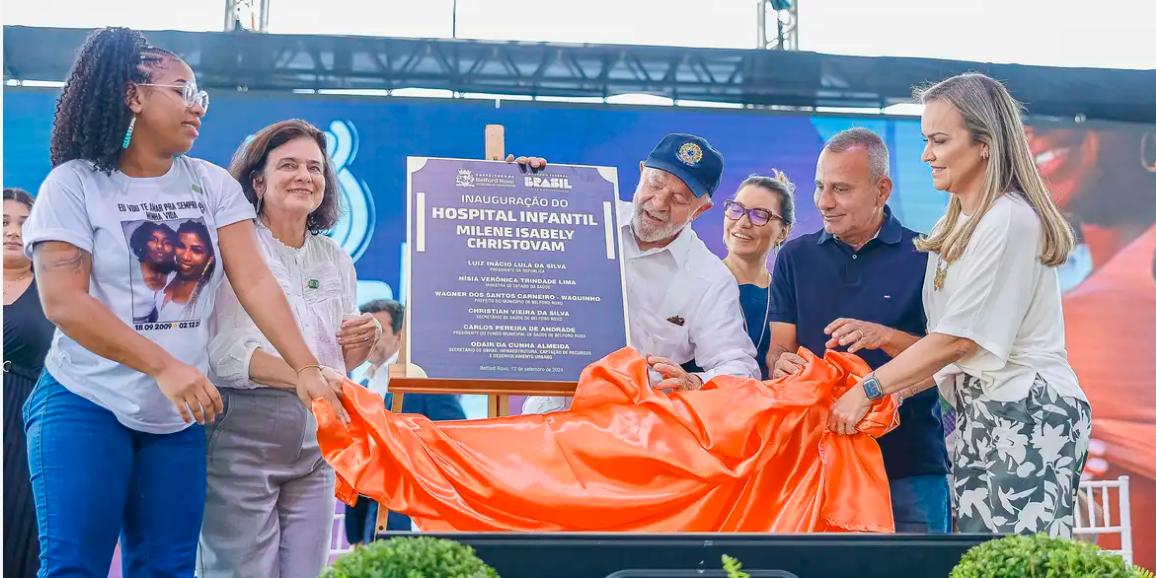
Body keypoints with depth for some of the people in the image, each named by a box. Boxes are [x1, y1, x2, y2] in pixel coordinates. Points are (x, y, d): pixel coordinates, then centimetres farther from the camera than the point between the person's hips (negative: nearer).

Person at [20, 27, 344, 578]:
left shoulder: (213, 186, 6)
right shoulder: (74, 184, -7)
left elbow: (254, 282, -2)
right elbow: (62, 301, -16)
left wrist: (306, 369, -15)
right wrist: (164, 367, -24)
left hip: (178, 416, 4)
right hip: (85, 406, -4)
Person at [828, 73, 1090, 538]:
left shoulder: (1010, 221, -12)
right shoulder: (956, 228, 17)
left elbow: (957, 339, -14)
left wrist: (868, 391, -9)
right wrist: (893, 391, 2)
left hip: (1027, 416, -9)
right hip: (983, 416, 9)